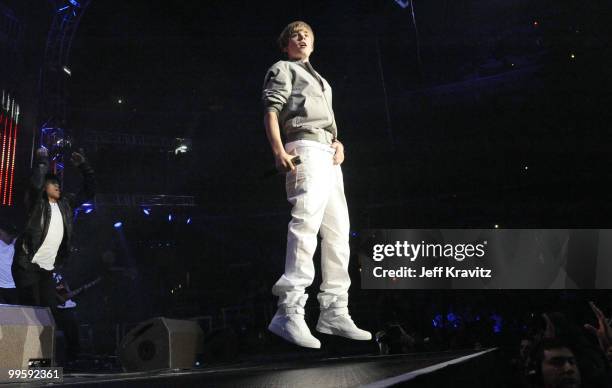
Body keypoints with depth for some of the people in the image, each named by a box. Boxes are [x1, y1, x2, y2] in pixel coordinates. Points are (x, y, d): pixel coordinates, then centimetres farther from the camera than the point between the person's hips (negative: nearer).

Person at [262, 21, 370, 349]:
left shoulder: (320, 82, 34)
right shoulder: (282, 70, 12)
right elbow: (271, 111, -4)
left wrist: (339, 144, 6)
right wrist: (279, 151, -21)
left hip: (329, 155, 9)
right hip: (306, 149, -9)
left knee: (337, 232, 3)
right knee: (306, 224, -25)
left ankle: (333, 313, 4)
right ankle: (289, 312, -33)